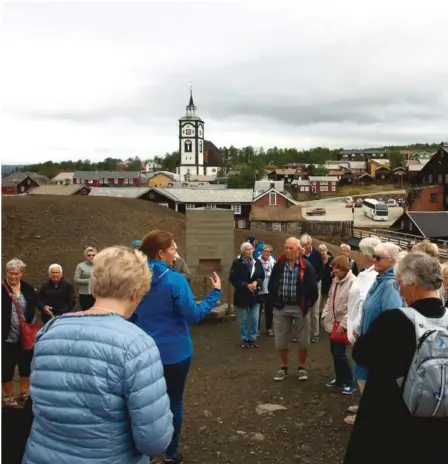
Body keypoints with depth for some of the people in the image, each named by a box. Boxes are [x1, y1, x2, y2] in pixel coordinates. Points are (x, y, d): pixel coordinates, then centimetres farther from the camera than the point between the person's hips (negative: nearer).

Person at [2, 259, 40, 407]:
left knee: (26, 364, 16)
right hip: (7, 337, -4)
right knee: (6, 366, 7)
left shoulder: (28, 288, 2)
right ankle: (8, 395, 27)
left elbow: (35, 306, 7)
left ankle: (25, 392, 35)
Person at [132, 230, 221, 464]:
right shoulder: (175, 279, -19)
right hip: (174, 352, -4)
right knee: (174, 401, 12)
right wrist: (215, 292, -10)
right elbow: (193, 315, -18)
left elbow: (130, 316, 7)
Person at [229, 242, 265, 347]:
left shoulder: (257, 262, 1)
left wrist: (256, 282, -13)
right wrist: (246, 285, -18)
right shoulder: (237, 263, -11)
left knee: (254, 319, 7)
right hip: (242, 295, -3)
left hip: (255, 295, 3)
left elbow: (262, 276, 8)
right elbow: (233, 279, -13)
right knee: (243, 319, 8)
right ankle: (244, 339, 21)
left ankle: (253, 338, 21)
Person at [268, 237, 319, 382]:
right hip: (281, 308, 2)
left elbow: (313, 288, -5)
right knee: (280, 341, 9)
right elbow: (271, 285, 9)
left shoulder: (306, 266, -8)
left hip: (300, 308, -2)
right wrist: (275, 301, 5)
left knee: (303, 341, 8)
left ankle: (302, 367, 26)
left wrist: (307, 304, -4)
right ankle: (283, 368, 26)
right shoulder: (278, 265, -1)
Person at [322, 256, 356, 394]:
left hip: (343, 324, -8)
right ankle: (339, 379, 29)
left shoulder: (353, 282, -18)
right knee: (334, 352, 14)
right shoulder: (335, 280, 9)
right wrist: (325, 315, 10)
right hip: (333, 322, 8)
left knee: (339, 353, -7)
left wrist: (344, 324, -21)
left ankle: (350, 383, 8)